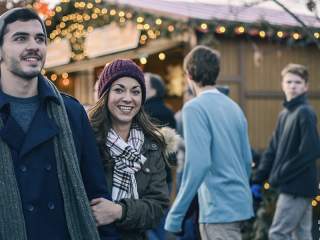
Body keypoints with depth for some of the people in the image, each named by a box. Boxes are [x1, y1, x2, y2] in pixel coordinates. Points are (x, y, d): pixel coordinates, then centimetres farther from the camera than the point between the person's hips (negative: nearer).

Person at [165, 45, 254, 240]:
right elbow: (248, 160, 14)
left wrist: (175, 214, -19)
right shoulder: (234, 106, 10)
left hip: (219, 209, -8)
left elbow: (199, 163, -22)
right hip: (239, 204, 8)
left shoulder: (195, 108, -12)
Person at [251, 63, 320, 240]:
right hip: (293, 186, 8)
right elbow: (272, 150, 15)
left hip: (297, 187, -8)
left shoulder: (305, 113, -11)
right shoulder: (284, 114, 14)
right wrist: (258, 180, 8)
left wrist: (279, 176, -16)